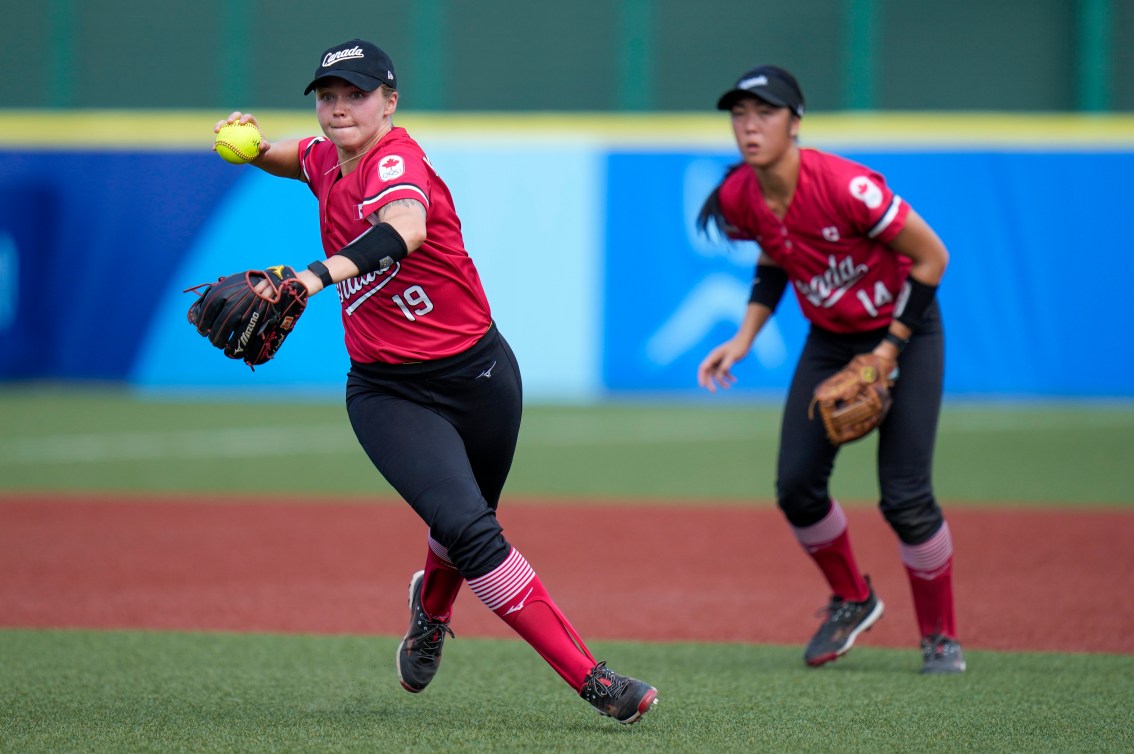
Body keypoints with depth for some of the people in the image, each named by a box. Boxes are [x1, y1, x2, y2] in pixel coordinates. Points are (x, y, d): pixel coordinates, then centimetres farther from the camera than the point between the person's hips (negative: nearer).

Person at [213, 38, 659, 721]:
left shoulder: (396, 160, -19)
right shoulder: (329, 159, 1)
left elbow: (406, 228, -44)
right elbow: (295, 159, 29)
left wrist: (318, 276, -59)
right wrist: (256, 146, 5)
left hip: (478, 372, -3)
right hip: (390, 393, 3)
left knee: (464, 524, 18)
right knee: (471, 531, -17)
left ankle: (432, 607, 55)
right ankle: (591, 679, -15)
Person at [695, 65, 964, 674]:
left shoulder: (844, 187, -31)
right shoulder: (738, 199, -12)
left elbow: (931, 257, -21)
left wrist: (890, 349, -20)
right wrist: (744, 338, -3)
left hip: (904, 330, -6)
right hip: (829, 339, 6)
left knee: (905, 497, -12)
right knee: (796, 485, -4)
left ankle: (941, 637, 8)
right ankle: (852, 601, 23)